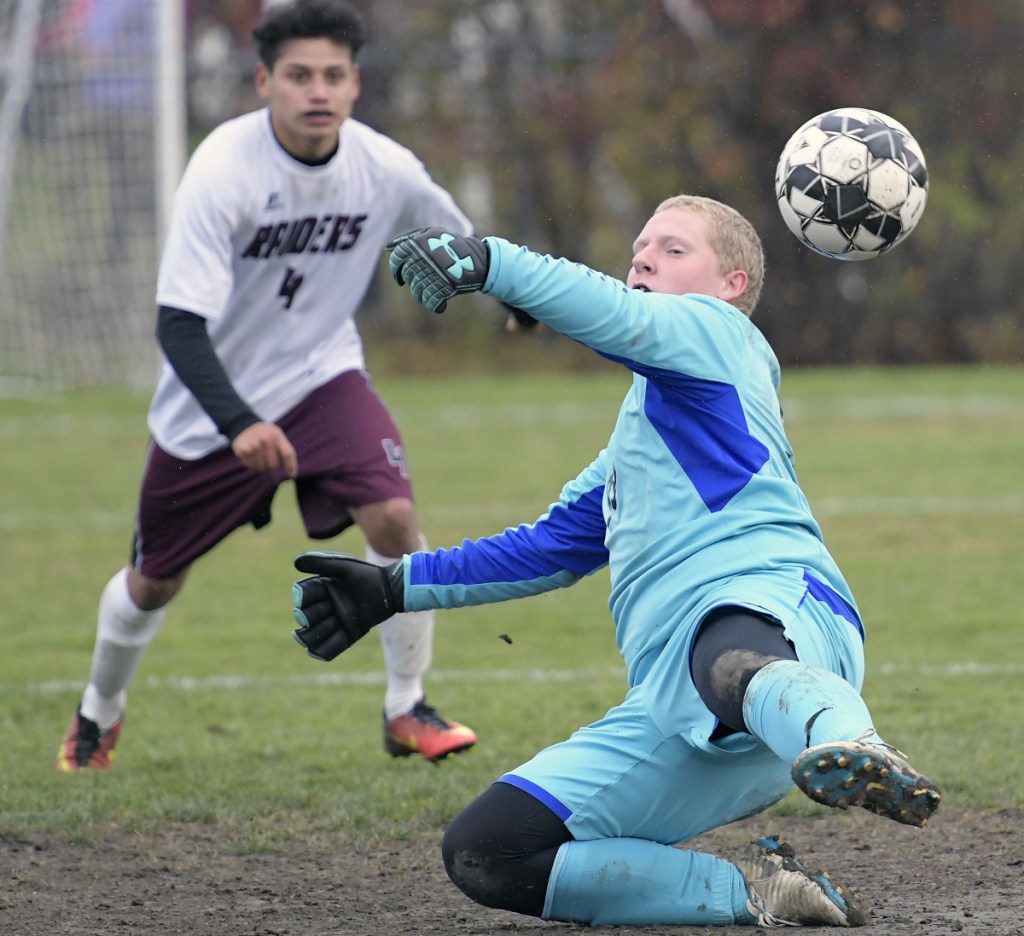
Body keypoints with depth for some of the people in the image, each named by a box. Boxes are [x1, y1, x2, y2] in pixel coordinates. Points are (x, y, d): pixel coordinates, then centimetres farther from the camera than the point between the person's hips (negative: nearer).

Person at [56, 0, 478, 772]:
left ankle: (407, 710, -6)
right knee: (154, 582, 13)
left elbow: (459, 243, 8)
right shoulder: (223, 170, -28)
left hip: (322, 375, 2)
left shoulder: (385, 170, -16)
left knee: (394, 516, -23)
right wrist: (239, 424, -43)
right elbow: (179, 324, -31)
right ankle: (99, 714, 42)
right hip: (210, 404, -2)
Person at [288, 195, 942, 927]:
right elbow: (552, 547, 47)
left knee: (731, 658, -47)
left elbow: (625, 319, -9)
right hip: (670, 709, 9)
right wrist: (395, 589, 44)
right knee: (482, 857, -4)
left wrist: (486, 261, -24)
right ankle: (750, 892, -11)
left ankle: (850, 751, -79)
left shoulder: (715, 329, 13)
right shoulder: (633, 441, 38)